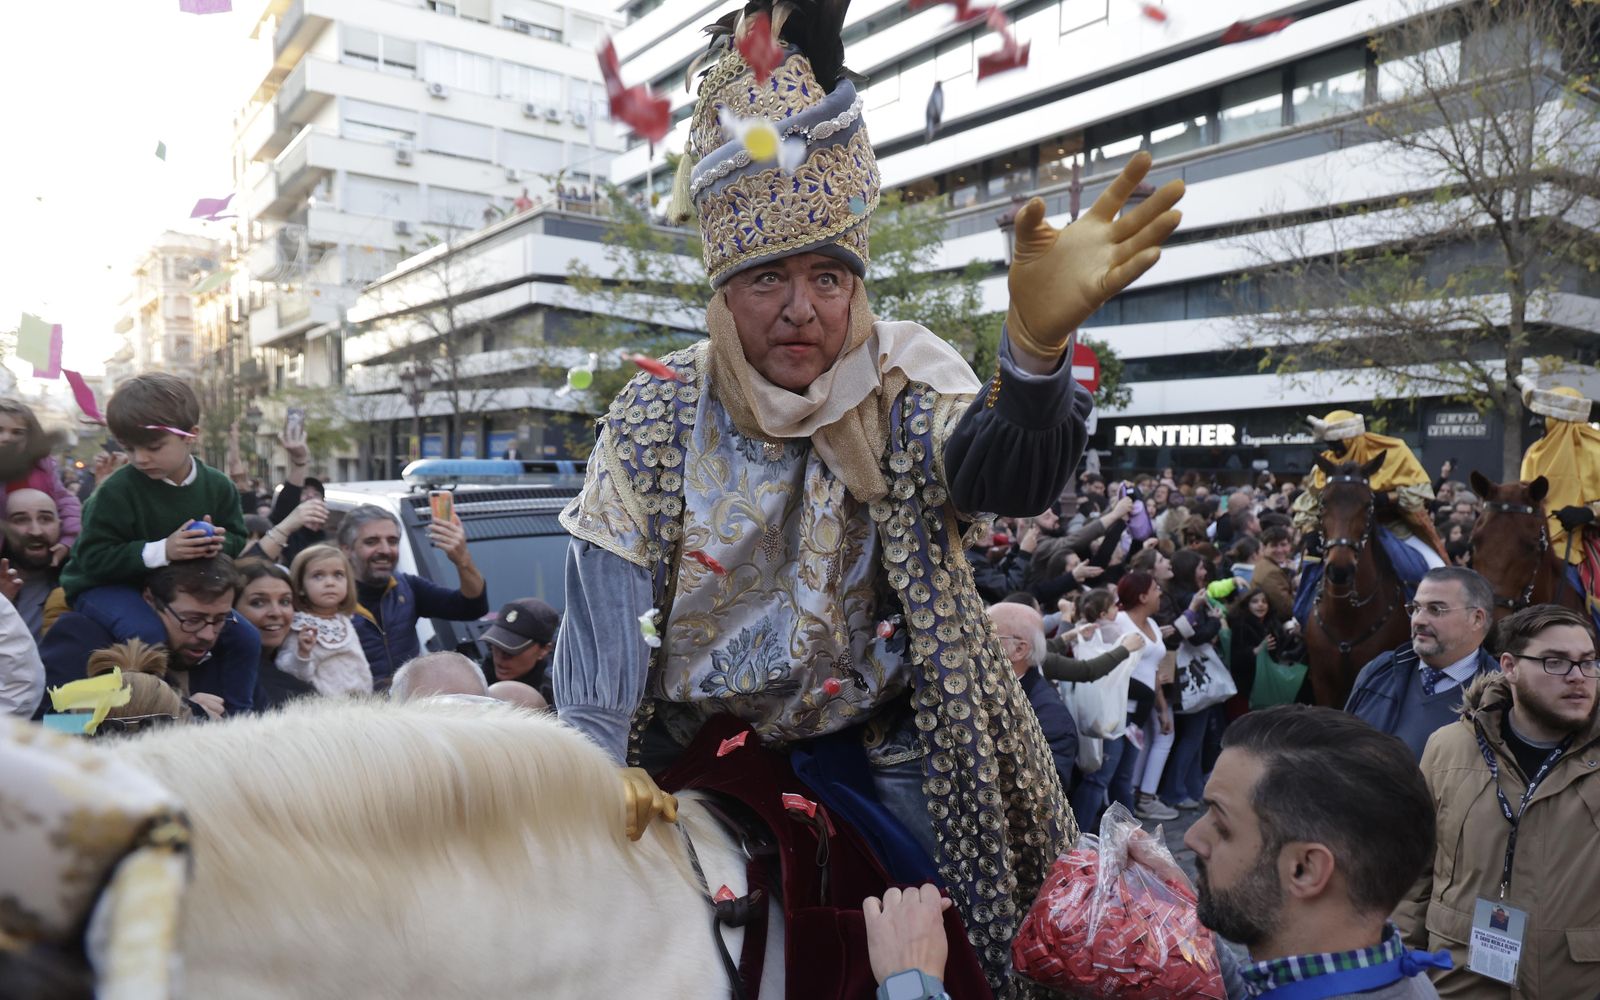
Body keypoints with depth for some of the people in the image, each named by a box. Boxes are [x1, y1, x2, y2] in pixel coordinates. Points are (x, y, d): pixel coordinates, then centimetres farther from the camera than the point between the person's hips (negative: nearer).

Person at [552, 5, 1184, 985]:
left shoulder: (904, 387, -7)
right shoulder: (654, 418, -4)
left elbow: (1005, 474, -26)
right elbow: (606, 604, -8)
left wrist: (1039, 343, -47)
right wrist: (599, 761, -23)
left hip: (872, 747, 0)